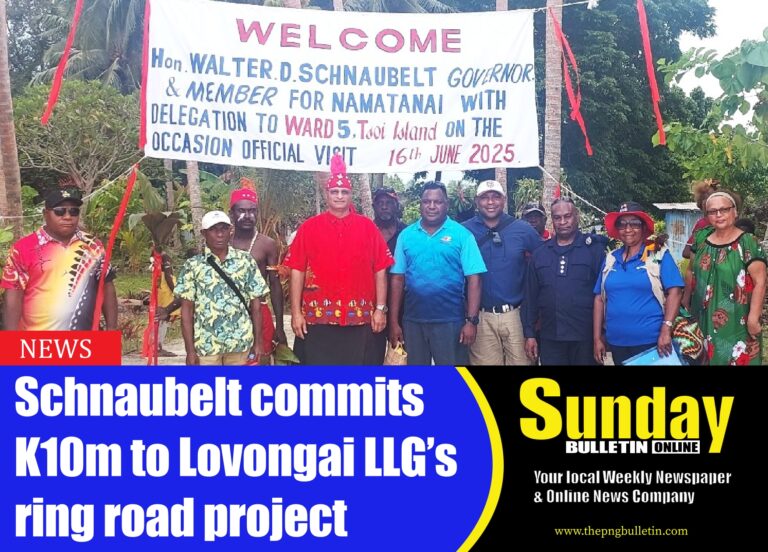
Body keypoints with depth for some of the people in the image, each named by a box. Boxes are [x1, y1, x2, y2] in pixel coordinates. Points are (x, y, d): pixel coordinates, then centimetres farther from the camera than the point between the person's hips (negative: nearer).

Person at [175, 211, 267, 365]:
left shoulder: (246, 261, 2)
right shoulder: (192, 266, -2)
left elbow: (256, 305, 5)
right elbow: (187, 310, -2)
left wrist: (258, 341, 4)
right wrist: (190, 350, -5)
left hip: (241, 342, 1)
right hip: (206, 344, -1)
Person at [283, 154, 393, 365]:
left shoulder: (368, 227, 6)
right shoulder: (309, 227, 4)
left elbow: (380, 270, 6)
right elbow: (297, 271, 2)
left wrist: (380, 308, 1)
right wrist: (296, 312, -2)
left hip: (359, 318, 1)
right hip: (318, 318, -1)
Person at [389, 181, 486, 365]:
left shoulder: (462, 235, -2)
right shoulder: (406, 235, 5)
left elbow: (473, 279, -5)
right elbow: (398, 279, 5)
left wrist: (472, 320, -12)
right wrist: (394, 322, 2)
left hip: (450, 321, -3)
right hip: (412, 321, 3)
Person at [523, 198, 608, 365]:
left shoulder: (594, 249, -1)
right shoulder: (539, 254, 9)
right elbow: (531, 296, 10)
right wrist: (529, 334, 6)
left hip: (585, 337, -3)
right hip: (550, 338, 3)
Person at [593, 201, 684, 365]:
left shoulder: (659, 255, -2)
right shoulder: (610, 259, 9)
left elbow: (674, 291, -10)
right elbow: (600, 298, 10)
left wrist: (666, 330, -19)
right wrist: (597, 338, 6)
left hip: (650, 341, -4)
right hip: (617, 342, 4)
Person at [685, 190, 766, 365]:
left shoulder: (747, 242, -10)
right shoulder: (702, 238, 5)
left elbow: (759, 282, -13)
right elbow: (692, 271, 16)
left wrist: (753, 318, -19)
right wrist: (685, 303, 15)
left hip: (735, 321, -5)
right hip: (703, 318, 5)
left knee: (734, 358, 1)